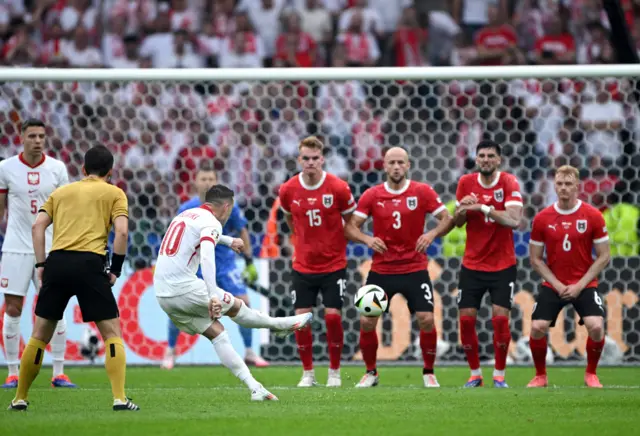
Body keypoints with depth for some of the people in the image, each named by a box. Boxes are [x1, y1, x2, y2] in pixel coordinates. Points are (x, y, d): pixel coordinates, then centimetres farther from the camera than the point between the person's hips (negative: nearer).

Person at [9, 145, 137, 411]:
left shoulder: (61, 192, 23)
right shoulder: (114, 194, 13)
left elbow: (38, 225, 11)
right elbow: (122, 231, -2)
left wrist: (41, 264, 10)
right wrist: (116, 269, 4)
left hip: (57, 261, 3)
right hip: (90, 262, -3)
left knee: (40, 334, 13)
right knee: (112, 333, 4)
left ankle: (20, 398, 17)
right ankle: (119, 398, -8)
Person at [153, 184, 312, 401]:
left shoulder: (184, 215, 20)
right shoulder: (210, 222, -7)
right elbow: (207, 258, -25)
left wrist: (228, 240, 59)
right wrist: (213, 296, -33)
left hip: (162, 294, 8)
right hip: (184, 288, -8)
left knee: (216, 332, 10)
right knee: (235, 306, 13)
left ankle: (254, 387, 6)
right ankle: (279, 325, 36)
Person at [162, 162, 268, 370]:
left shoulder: (228, 206, -10)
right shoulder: (186, 209, -10)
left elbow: (242, 232, 3)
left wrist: (250, 262, 4)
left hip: (225, 263, 0)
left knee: (243, 302, -9)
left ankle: (249, 353, 6)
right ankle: (170, 352, 9)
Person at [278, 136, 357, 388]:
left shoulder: (338, 188, -12)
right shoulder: (288, 190, -5)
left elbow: (351, 220, 3)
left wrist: (337, 244, 4)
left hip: (333, 265, -2)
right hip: (302, 266, 2)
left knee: (333, 317, -8)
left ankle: (334, 372, 8)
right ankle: (308, 373, 10)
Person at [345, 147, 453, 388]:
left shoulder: (422, 192, -3)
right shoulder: (371, 195, -1)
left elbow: (448, 219, -3)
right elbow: (350, 227, -2)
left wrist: (432, 233, -23)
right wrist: (366, 239, -23)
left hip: (414, 269, -1)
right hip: (381, 270, 1)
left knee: (426, 320, -11)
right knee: (367, 321, -3)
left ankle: (429, 373, 8)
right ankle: (371, 373, 16)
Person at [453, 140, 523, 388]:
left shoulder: (509, 183, -10)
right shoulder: (466, 183, 0)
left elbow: (514, 220, -22)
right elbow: (457, 222, 7)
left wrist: (483, 208, -27)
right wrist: (461, 211, -16)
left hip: (503, 265, -3)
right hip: (472, 265, 3)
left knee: (500, 318, -11)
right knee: (466, 319, -3)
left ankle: (499, 375, 4)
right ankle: (475, 374, 11)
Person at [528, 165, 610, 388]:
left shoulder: (593, 216, -6)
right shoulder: (542, 219, -2)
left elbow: (603, 257, -2)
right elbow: (535, 259, 4)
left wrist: (580, 285, -10)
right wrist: (557, 285, -9)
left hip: (584, 285, -1)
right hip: (553, 284, 1)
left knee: (596, 327, -22)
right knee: (537, 328, -15)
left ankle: (591, 374, 3)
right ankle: (540, 376, 8)